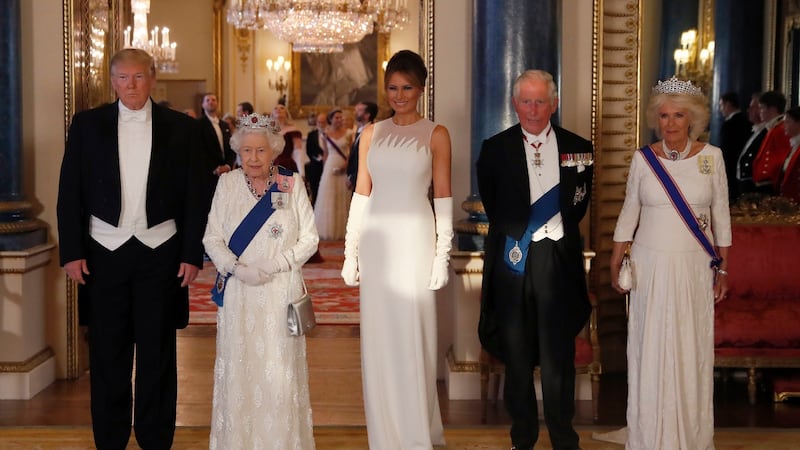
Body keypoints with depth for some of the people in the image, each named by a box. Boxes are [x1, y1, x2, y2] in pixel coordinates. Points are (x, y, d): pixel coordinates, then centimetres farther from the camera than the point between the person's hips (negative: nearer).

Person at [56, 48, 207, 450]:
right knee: (107, 354, 7)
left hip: (161, 252, 0)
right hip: (104, 251, 1)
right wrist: (71, 251, -4)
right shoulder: (87, 125, 3)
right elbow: (70, 193, 3)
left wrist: (192, 254, -3)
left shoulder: (181, 127, 2)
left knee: (157, 354, 7)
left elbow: (195, 195, 2)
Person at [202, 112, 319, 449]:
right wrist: (236, 268, -12)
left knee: (280, 371, -1)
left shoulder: (292, 184, 2)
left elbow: (309, 238, 2)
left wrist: (274, 265, -12)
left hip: (281, 292, -1)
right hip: (239, 294, 1)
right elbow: (212, 238, 5)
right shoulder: (227, 184, 5)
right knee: (239, 368, 2)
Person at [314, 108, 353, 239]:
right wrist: (324, 170, 7)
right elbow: (325, 153, 10)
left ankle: (342, 229, 11)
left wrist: (347, 164, -14)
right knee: (329, 199, 2)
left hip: (345, 168, -1)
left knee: (343, 198, 3)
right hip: (331, 167, 1)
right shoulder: (325, 134, 4)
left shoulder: (348, 133, 0)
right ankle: (329, 230, 9)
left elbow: (352, 151, 0)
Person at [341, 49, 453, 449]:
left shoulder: (435, 135, 1)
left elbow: (443, 199, -1)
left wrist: (442, 255, -7)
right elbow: (361, 195, 10)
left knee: (412, 339, -2)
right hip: (376, 243, 3)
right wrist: (351, 252, 6)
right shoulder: (371, 134, 10)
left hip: (414, 242, -3)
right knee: (378, 340, 6)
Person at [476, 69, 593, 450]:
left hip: (557, 259, 0)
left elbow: (580, 203, 12)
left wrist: (561, 231, 6)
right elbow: (491, 204, 11)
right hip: (511, 258, 1)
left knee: (559, 357, 1)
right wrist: (512, 233, 8)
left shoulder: (578, 149, 3)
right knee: (517, 355, 8)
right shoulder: (495, 148, 3)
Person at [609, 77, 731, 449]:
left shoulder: (711, 156, -2)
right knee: (650, 351, 5)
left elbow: (721, 215, 4)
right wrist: (615, 265, 5)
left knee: (692, 352, 5)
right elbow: (629, 213, 7)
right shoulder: (643, 158, 0)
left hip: (695, 268, 0)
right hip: (650, 266, 0)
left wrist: (722, 269, 4)